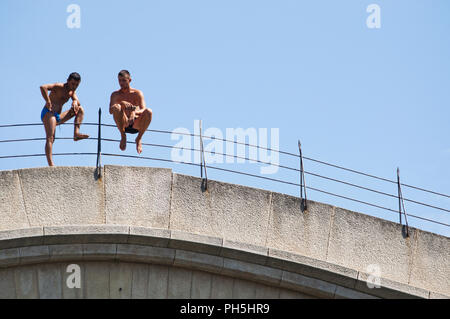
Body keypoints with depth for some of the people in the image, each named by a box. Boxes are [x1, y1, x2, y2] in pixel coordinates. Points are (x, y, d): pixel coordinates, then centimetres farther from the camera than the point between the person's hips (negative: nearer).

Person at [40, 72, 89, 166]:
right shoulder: (59, 87, -9)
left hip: (58, 116, 8)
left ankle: (76, 134, -11)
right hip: (48, 113, -8)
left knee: (80, 109, 6)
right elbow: (43, 87, -24)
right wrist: (48, 102, -24)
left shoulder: (71, 91, 16)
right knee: (50, 138, -22)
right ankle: (50, 164, -32)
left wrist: (75, 102, -18)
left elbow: (78, 103, 6)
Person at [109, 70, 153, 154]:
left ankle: (139, 138, -9)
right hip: (124, 124, 0)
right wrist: (122, 103, -30)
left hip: (136, 125, 1)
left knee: (149, 111, -29)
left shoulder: (137, 93, 5)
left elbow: (143, 110, -9)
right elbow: (111, 111, -11)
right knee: (116, 107, -29)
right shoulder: (115, 94, 5)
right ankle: (123, 136, -13)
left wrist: (134, 112, -33)